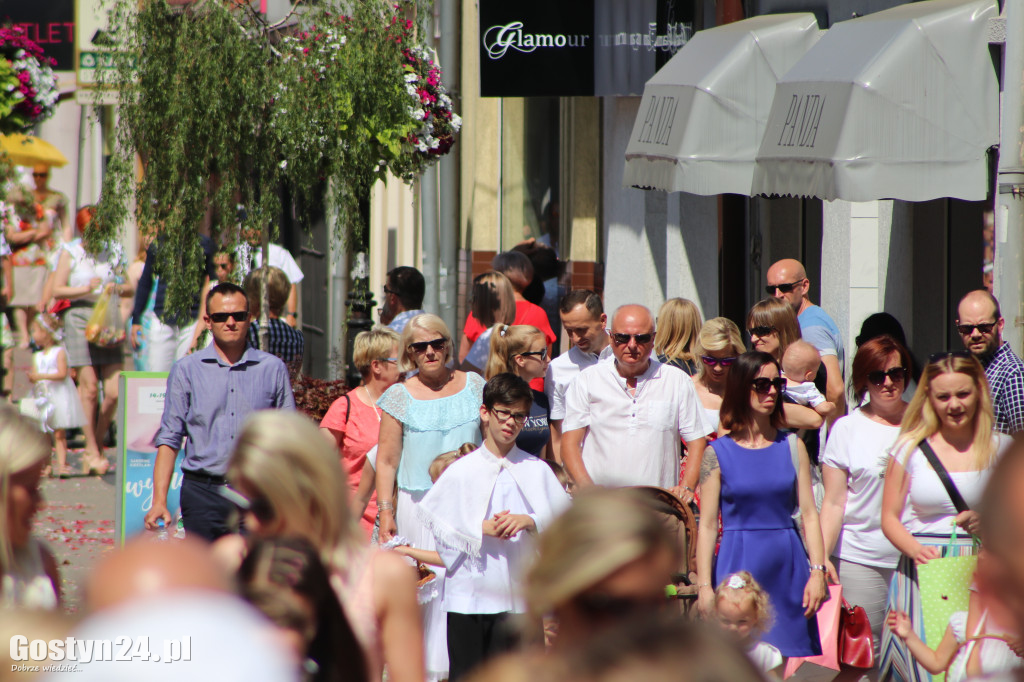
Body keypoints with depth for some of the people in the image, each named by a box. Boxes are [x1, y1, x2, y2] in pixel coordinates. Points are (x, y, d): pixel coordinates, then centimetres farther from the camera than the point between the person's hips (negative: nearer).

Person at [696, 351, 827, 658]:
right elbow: (707, 525, -1)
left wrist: (817, 571, -3)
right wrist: (704, 586, -6)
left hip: (787, 566, 2)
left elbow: (809, 513, 6)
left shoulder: (792, 446, 7)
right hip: (738, 562, -2)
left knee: (789, 661, 0)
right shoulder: (718, 453, 0)